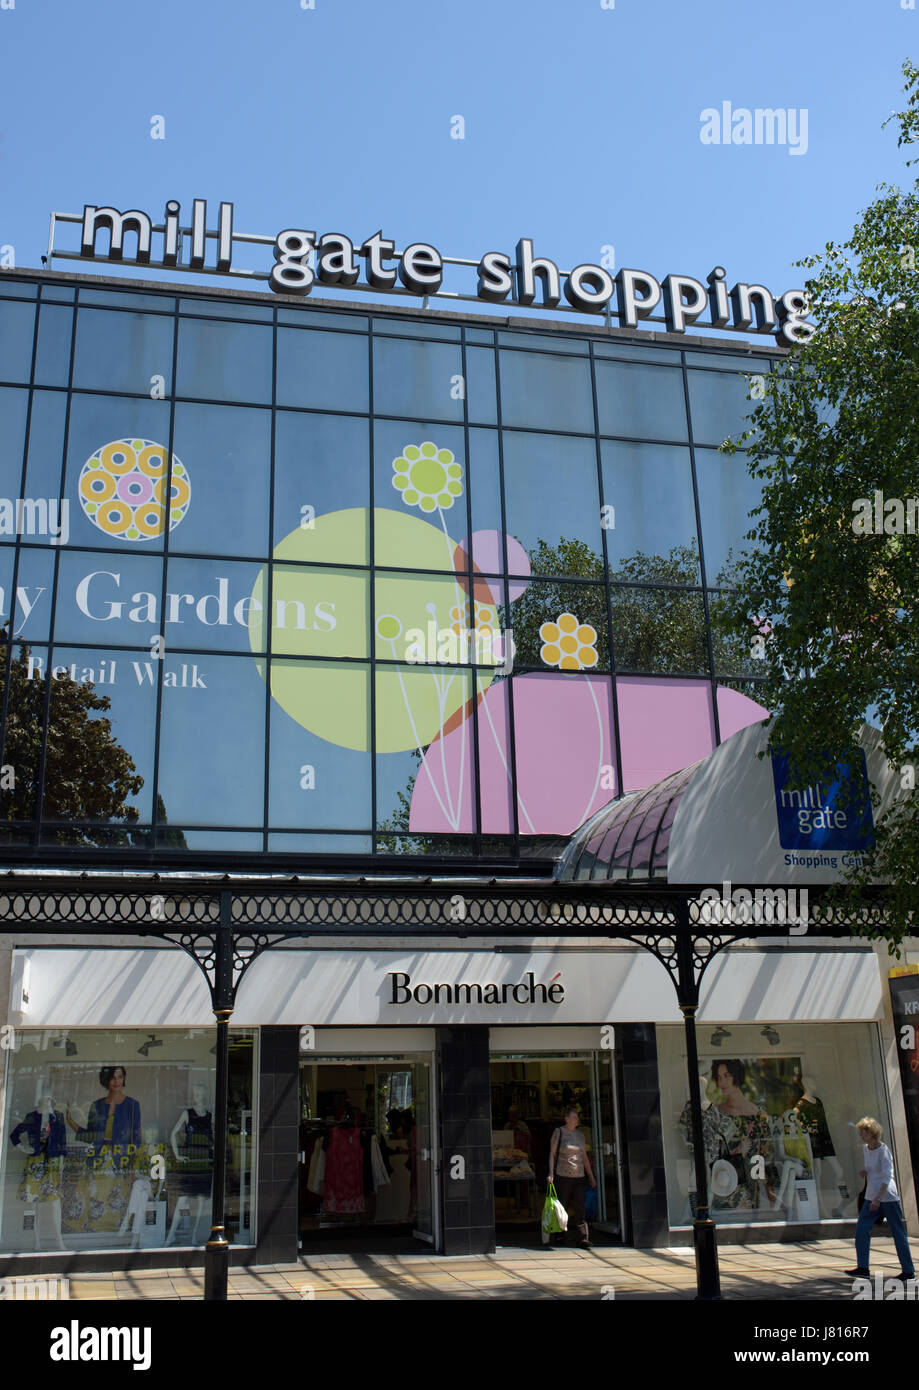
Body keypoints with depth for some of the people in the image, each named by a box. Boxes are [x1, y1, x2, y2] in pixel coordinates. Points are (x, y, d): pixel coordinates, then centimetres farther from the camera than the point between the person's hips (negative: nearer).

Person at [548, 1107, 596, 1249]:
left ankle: (584, 1239, -9)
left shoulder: (580, 1135, 13)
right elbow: (552, 1153, -2)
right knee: (561, 1208, 4)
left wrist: (591, 1176, 17)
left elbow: (584, 1157, 18)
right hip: (562, 1176, -3)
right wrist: (551, 1173, -11)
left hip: (578, 1177, 3)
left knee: (579, 1208, -5)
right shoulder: (559, 1133, -1)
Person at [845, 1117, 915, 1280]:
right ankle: (863, 1268, -2)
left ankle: (908, 1270, 11)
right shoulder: (866, 1149, 11)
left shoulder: (883, 1150, -12)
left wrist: (878, 1198, -23)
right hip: (871, 1197, 8)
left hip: (888, 1197, -7)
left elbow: (887, 1176, -18)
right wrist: (864, 1173, 2)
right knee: (861, 1230, -4)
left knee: (898, 1233, 1)